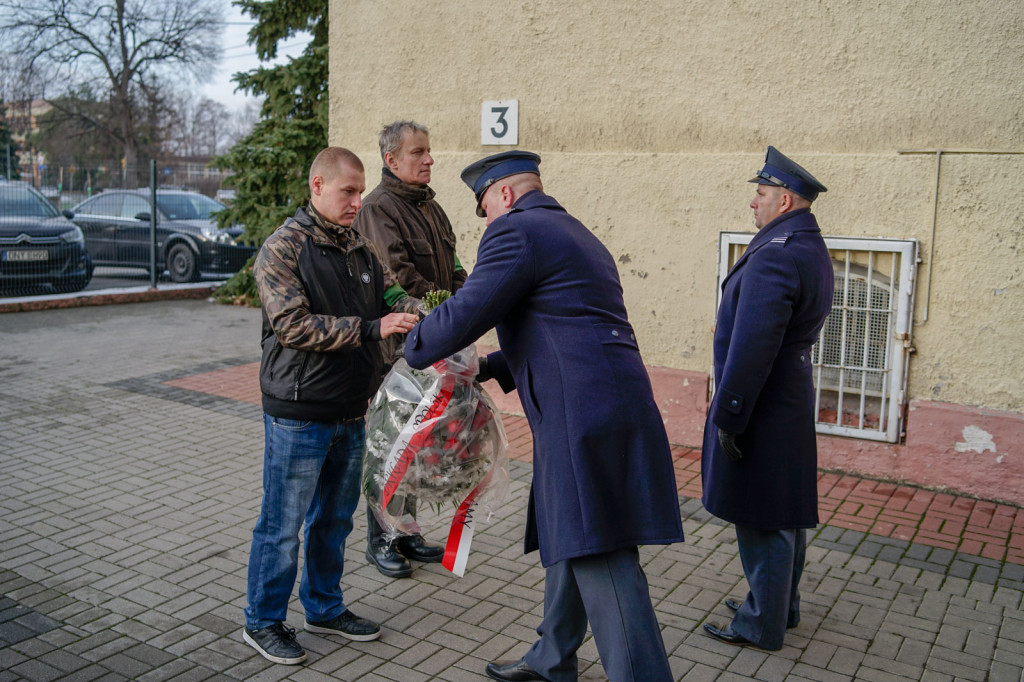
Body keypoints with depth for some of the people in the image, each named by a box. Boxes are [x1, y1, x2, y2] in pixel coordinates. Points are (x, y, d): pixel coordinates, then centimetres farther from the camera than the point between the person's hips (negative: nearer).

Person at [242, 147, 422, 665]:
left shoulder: (360, 249, 10)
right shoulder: (283, 248, -12)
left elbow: (392, 294, 8)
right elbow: (292, 326, -22)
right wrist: (371, 329, -27)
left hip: (351, 412, 7)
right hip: (299, 414, -7)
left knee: (335, 517, 19)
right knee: (282, 524, 5)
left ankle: (324, 607, 37)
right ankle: (262, 621, 24)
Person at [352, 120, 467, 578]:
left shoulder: (430, 207, 16)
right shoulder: (377, 209, -12)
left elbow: (450, 266, 15)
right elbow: (398, 275, -23)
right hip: (394, 344, -8)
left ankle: (407, 532, 29)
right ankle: (379, 541, 16)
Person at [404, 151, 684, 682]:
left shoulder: (515, 232, -6)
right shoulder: (576, 235, 25)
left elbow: (462, 317, -12)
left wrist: (414, 345, 8)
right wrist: (490, 368, 27)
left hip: (584, 415, -11)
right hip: (608, 406, 11)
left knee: (598, 557, -9)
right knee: (566, 539, 22)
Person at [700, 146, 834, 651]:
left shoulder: (776, 255, -22)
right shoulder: (812, 250, 12)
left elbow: (751, 347, -27)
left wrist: (727, 416, -20)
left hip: (763, 411, -10)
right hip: (790, 401, 10)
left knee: (762, 519, 2)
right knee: (784, 512, 20)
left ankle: (763, 625, 15)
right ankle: (781, 605, 35)